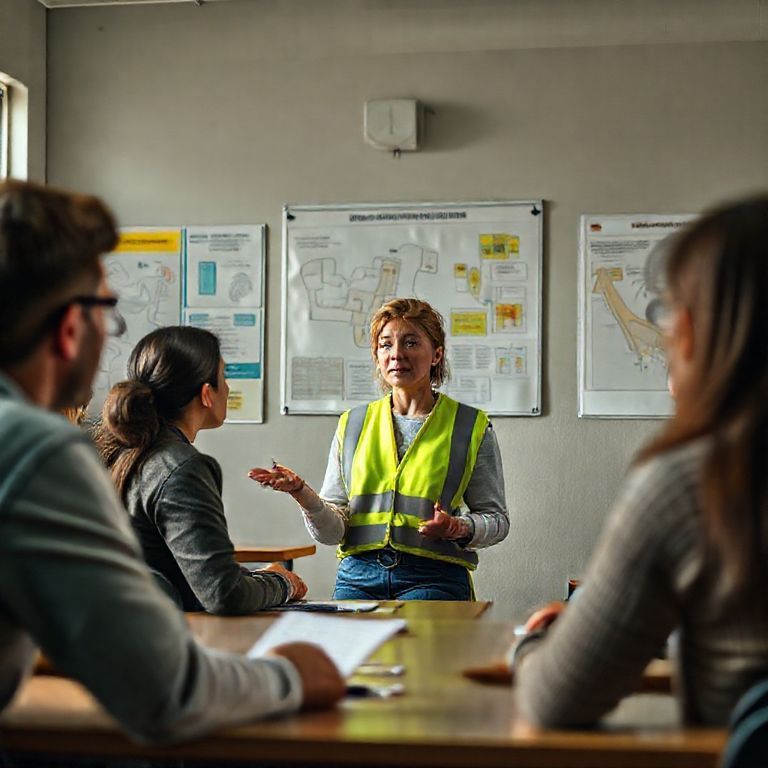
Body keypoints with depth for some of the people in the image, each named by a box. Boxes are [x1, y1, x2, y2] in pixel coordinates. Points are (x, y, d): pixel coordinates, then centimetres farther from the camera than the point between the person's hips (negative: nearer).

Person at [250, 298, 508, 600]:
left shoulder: (471, 427, 7)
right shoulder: (352, 425, 14)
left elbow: (496, 518, 12)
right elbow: (332, 530, 10)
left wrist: (460, 529, -10)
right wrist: (302, 492, -10)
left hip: (432, 578, -2)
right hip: (359, 574, 2)